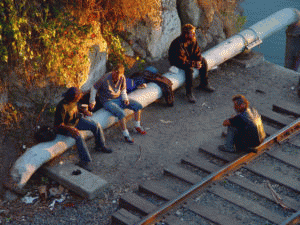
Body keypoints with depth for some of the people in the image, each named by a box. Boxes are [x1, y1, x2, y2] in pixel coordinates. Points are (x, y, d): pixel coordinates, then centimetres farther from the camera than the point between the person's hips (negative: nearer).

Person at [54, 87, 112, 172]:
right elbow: (58, 125, -30)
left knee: (96, 126, -2)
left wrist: (83, 111, -1)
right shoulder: (62, 107, -34)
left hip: (76, 120, 8)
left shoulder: (74, 101, -11)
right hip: (65, 126, -8)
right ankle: (84, 161, -29)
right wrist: (70, 129, -45)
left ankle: (100, 146, 21)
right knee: (79, 137, -35)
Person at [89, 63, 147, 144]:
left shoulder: (122, 78, -7)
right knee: (121, 113, -32)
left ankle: (138, 126, 18)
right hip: (108, 101, -7)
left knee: (138, 106, 0)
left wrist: (125, 98, -5)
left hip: (119, 98, 7)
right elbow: (94, 88, -9)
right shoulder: (105, 79, -23)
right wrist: (92, 101, -11)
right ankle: (126, 135, -17)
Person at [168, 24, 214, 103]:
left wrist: (198, 61, -16)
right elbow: (182, 60, -32)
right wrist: (194, 64, -28)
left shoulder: (193, 40, -10)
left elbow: (197, 51, 3)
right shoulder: (178, 44, -34)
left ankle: (204, 84, 11)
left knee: (203, 61, -2)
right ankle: (189, 93, -25)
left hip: (188, 57, 8)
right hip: (176, 62, -8)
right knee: (189, 68, -34)